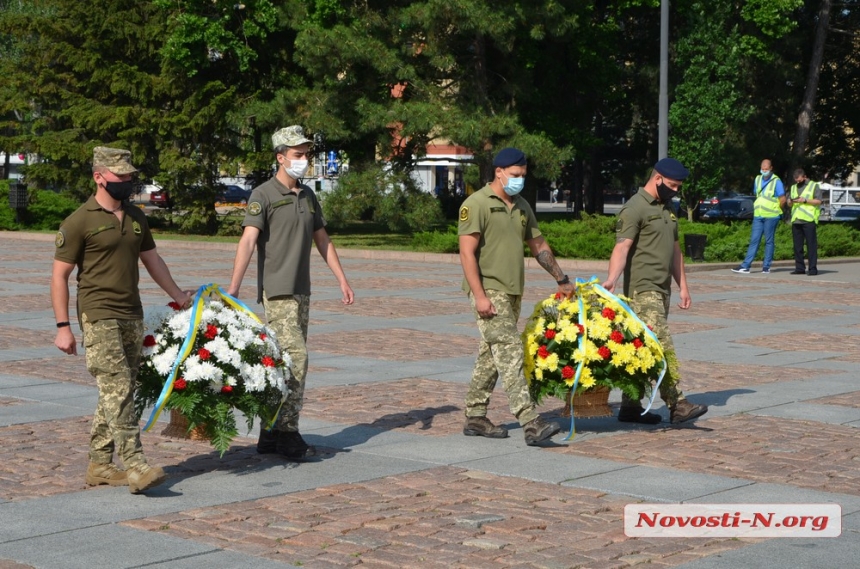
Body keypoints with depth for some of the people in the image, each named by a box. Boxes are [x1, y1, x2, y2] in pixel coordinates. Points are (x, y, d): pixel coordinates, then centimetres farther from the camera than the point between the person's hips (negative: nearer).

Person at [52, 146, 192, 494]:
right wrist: (62, 327, -10)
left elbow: (152, 259, 26)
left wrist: (178, 295, 25)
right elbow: (59, 276, -6)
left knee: (119, 391, 9)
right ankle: (136, 467, -18)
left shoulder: (135, 217, 14)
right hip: (99, 318, -7)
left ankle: (100, 465, 17)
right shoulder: (80, 221, -8)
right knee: (117, 389, -14)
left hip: (132, 316, 7)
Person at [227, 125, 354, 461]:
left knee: (285, 362, 9)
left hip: (301, 291, 8)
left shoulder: (308, 196, 15)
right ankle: (287, 435, -10)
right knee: (295, 357, -15)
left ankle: (271, 437, 14)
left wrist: (342, 280, 17)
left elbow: (323, 240, 22)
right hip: (277, 291, -8)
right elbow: (248, 241, -17)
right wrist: (233, 288, -26)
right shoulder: (263, 195, -8)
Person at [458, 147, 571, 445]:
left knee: (491, 356, 11)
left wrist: (561, 279, 26)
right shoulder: (477, 204, -9)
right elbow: (467, 253, -14)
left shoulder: (522, 207, 15)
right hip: (489, 291, -8)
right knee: (510, 353, -15)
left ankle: (475, 417, 19)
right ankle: (531, 423, -22)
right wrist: (479, 295, -20)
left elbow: (539, 246, 25)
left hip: (512, 292, 8)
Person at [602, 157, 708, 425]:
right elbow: (622, 246, -21)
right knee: (662, 346, -14)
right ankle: (676, 404, -16)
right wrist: (612, 279, -35)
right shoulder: (635, 208, -9)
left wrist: (683, 286, 21)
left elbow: (674, 249, 25)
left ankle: (631, 407, 11)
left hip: (663, 289, 9)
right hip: (643, 289, -9)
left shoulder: (667, 208, 20)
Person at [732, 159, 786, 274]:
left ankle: (766, 267, 6)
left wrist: (776, 210, 3)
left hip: (771, 216, -5)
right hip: (758, 216, 5)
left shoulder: (776, 181, -8)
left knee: (769, 241, 2)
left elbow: (783, 199, -8)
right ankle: (745, 266, -2)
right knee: (754, 240, 2)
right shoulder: (758, 179, 11)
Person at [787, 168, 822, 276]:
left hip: (809, 220, -6)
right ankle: (799, 268, 9)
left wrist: (805, 200, -14)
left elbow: (818, 201, -4)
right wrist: (791, 201, -2)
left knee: (811, 245, -7)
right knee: (797, 246, 5)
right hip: (796, 220, 6)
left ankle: (813, 269, -6)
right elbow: (789, 203, 21)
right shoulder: (794, 187, 21)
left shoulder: (814, 186, 4)